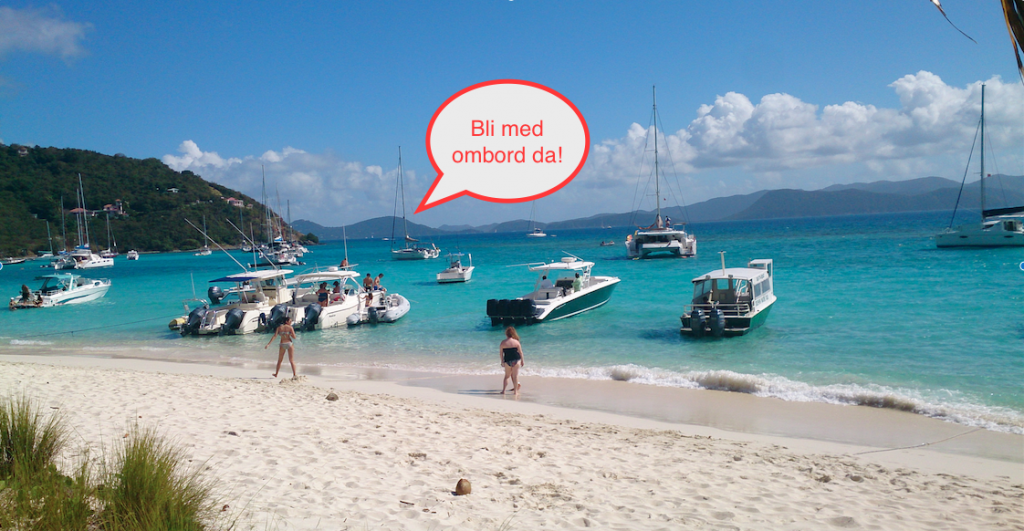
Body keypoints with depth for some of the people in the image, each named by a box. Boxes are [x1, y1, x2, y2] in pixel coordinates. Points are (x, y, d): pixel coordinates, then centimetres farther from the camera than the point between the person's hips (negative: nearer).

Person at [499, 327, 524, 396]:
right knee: (515, 376, 5)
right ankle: (516, 391, 6)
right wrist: (522, 360, 12)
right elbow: (520, 352, 1)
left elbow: (501, 353, 1)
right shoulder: (516, 342, -3)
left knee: (507, 376, 16)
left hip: (507, 361, 0)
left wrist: (502, 361, 14)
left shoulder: (503, 343, -4)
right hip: (516, 360, 0)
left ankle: (503, 390, 12)